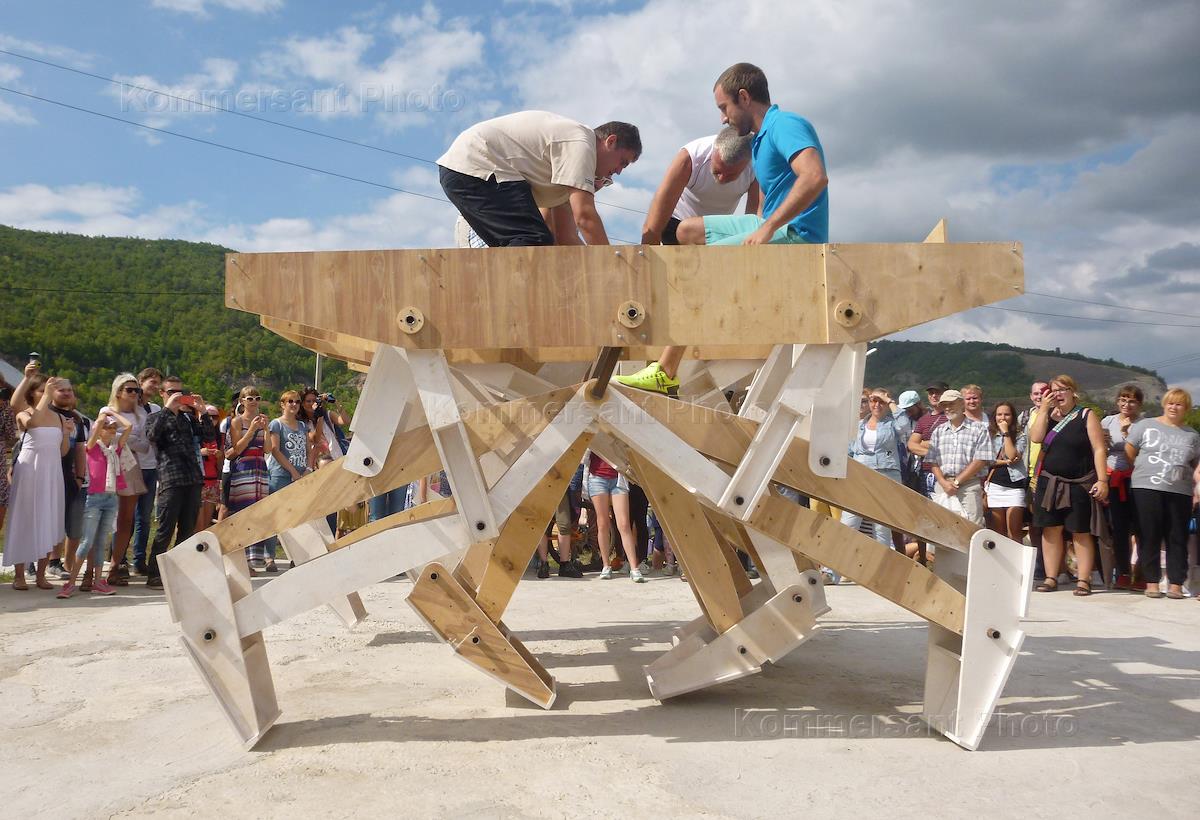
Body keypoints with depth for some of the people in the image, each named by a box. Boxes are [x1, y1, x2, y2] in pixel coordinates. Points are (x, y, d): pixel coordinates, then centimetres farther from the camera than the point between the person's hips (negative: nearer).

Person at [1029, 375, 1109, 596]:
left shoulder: (1086, 415, -1)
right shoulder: (1049, 415, 11)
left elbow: (1098, 449, -7)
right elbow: (1035, 437, -6)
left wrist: (1102, 480, -14)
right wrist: (1044, 408, -7)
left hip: (1079, 485, -3)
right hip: (1050, 483, 4)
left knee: (1081, 533, 1)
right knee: (1051, 530, 4)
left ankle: (1083, 580, 6)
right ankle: (1051, 578, 10)